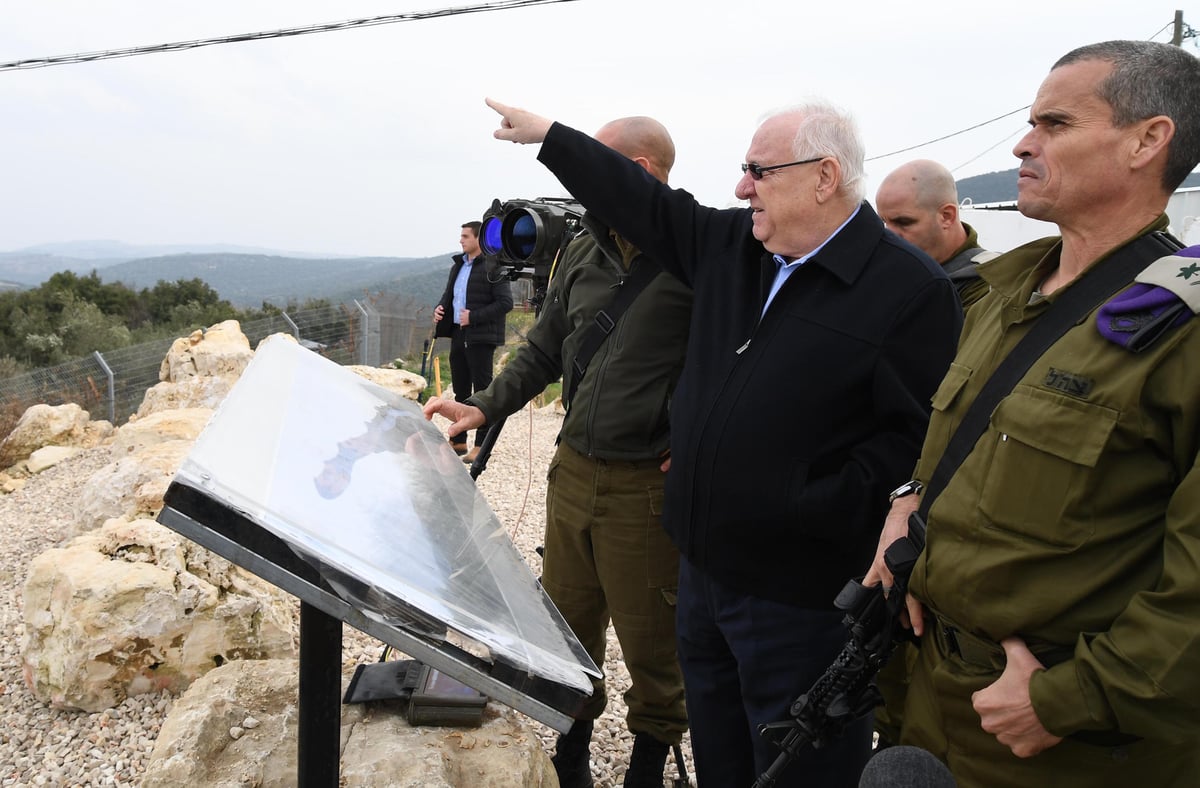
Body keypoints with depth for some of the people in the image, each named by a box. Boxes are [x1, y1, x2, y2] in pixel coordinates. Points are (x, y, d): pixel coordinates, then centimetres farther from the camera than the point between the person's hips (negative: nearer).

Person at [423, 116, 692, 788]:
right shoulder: (582, 256, 8)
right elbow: (543, 354, 15)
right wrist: (484, 408, 5)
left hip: (649, 488, -6)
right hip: (573, 474, 6)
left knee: (651, 646, 10)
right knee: (568, 628, 19)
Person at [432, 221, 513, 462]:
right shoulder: (458, 265, 15)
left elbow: (505, 303, -16)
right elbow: (448, 294, 25)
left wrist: (474, 316, -21)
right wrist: (440, 308, 3)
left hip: (480, 338, -8)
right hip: (458, 334, 8)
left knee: (482, 391, -2)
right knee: (460, 390, 15)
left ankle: (482, 445, 4)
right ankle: (458, 441, 24)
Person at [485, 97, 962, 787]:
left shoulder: (910, 288, -15)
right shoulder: (729, 244, 6)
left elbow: (919, 433, -18)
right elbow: (647, 207, 16)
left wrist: (813, 510, -22)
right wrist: (547, 134, 20)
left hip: (799, 595, -7)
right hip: (706, 564, 7)